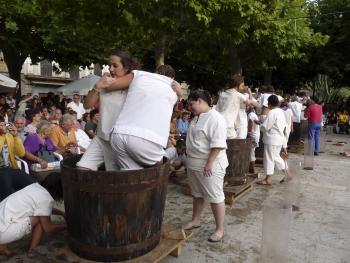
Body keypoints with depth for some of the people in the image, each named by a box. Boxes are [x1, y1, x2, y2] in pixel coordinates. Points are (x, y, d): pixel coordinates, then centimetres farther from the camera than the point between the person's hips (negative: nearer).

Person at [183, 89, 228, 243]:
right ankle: (195, 221, 36)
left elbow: (217, 144, -24)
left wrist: (209, 163, -25)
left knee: (215, 197, 2)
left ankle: (219, 229, 14)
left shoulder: (215, 118, -18)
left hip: (209, 165, -9)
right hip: (193, 164, 9)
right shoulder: (197, 117, 11)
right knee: (197, 194, 21)